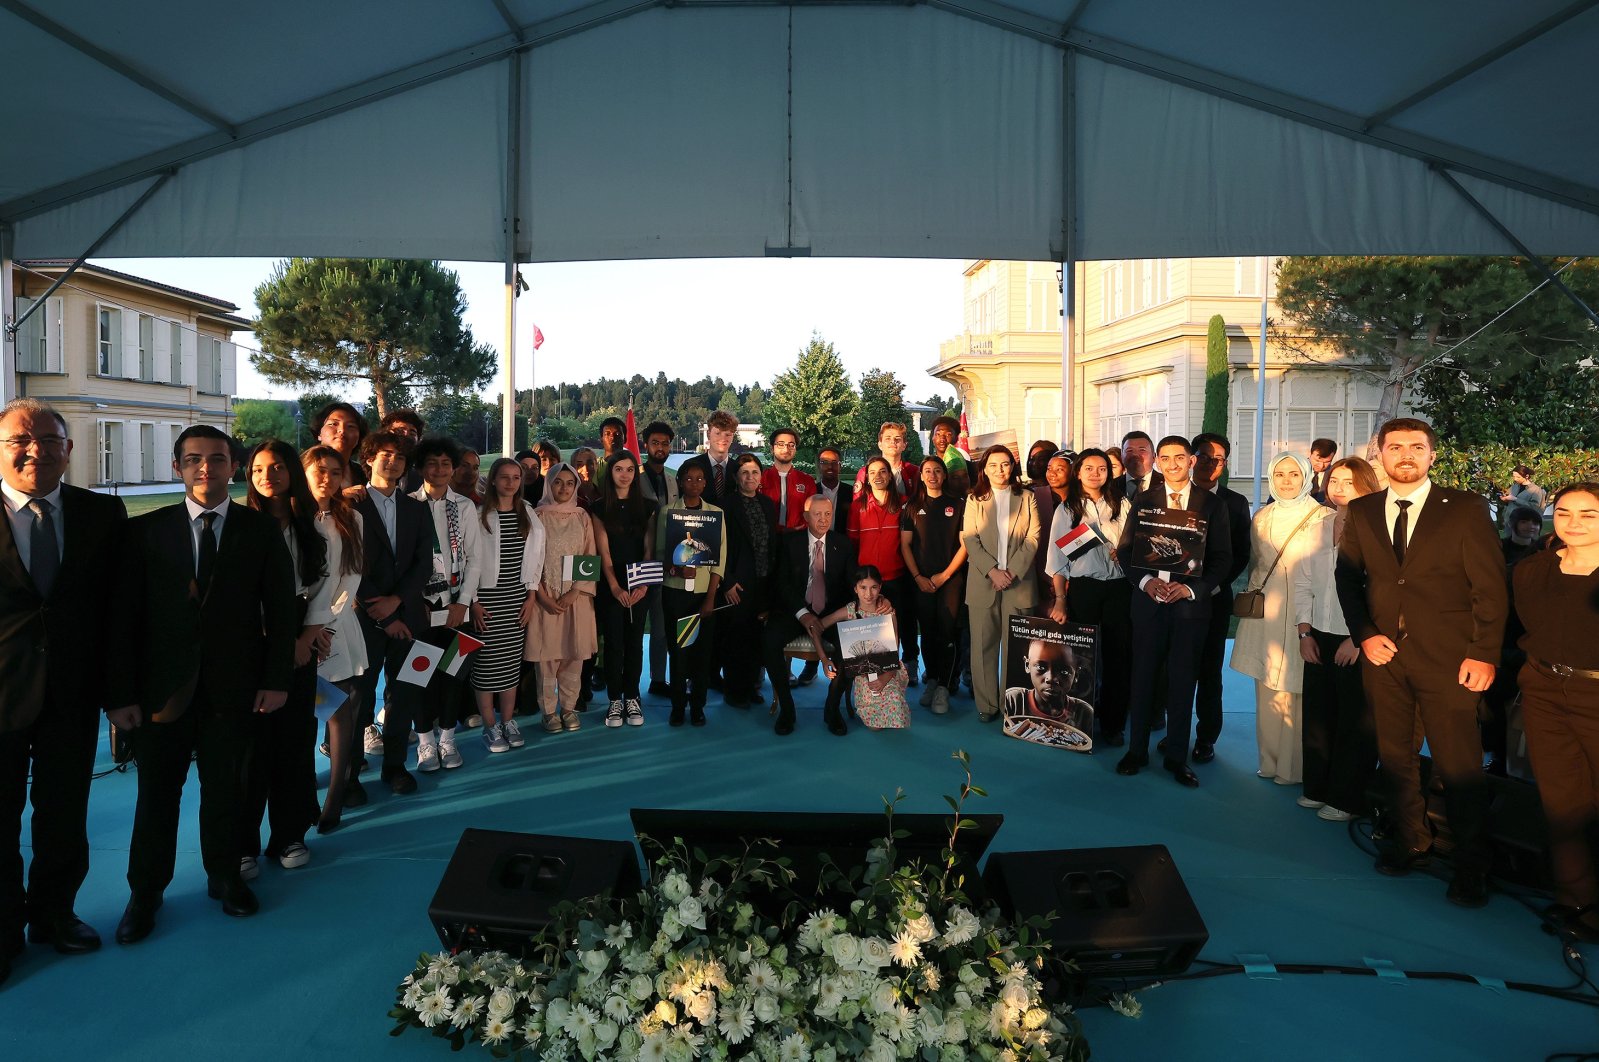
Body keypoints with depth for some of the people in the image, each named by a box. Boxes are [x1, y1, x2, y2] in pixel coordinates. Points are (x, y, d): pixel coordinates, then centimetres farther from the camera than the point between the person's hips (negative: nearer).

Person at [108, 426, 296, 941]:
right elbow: (124, 617, -1)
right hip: (162, 687, 0)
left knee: (225, 789, 13)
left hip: (233, 688, 0)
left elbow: (281, 610, 1)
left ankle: (224, 875, 32)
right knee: (156, 793, 11)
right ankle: (145, 892, 29)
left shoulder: (262, 530, 0)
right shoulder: (145, 531, 0)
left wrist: (276, 680, -4)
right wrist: (121, 694, -5)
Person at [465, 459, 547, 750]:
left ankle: (508, 721, 16)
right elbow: (471, 559, -5)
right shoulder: (479, 515, -5)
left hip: (517, 596, 4)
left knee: (512, 659, 7)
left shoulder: (528, 514, 8)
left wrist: (531, 596, 5)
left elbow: (535, 556, 10)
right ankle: (490, 726, 8)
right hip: (487, 597, -4)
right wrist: (473, 600, -8)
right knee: (487, 661, -2)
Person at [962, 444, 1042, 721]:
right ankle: (986, 704, 9)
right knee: (983, 645, 1)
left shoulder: (1026, 497, 10)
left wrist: (1012, 571, -10)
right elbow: (969, 539, 0)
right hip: (983, 582, 0)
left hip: (1019, 582, 0)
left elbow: (1034, 537, 2)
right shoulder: (975, 499, 9)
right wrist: (992, 571, -12)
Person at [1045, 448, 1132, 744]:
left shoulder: (1122, 506, 9)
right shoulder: (1066, 509, 5)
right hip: (1082, 588, -1)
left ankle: (1113, 724, 13)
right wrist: (1059, 599, -3)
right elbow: (1057, 557, 2)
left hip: (1119, 588, 1)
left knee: (1118, 656, 2)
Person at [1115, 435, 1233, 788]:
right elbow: (1125, 550, 4)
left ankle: (1177, 756, 17)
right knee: (1143, 676, 6)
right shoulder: (1143, 501, 7)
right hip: (1148, 600, 1)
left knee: (1182, 680, 6)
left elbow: (1222, 558, 1)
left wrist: (1191, 589, -12)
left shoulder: (1212, 505, 4)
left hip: (1190, 603, -1)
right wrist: (1146, 581, -13)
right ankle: (1137, 750, 18)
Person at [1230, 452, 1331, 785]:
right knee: (1268, 689, 7)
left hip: (1305, 614, -4)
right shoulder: (1262, 517, 12)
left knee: (1297, 689, -5)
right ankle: (1270, 760, 17)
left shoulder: (1324, 517, -2)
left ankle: (1293, 765, 6)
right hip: (1266, 614, 4)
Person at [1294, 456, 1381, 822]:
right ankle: (1318, 788, 25)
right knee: (1317, 715, 11)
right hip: (1320, 639, 6)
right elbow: (1303, 583, 12)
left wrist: (1359, 638, -14)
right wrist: (1305, 632, 5)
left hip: (1358, 642, -5)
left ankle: (1347, 798, 16)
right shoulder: (1317, 529, 10)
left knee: (1355, 721, 3)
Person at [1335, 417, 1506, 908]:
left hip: (1447, 660, -3)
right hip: (1384, 654, 4)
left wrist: (1484, 655, -11)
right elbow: (1348, 579, 11)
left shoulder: (1466, 509, -3)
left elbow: (1490, 587, -4)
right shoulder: (1360, 512, 7)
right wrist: (1364, 635, -2)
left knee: (1458, 765, 0)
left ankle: (1470, 866, 15)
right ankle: (1409, 842, 28)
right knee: (1395, 756, 12)